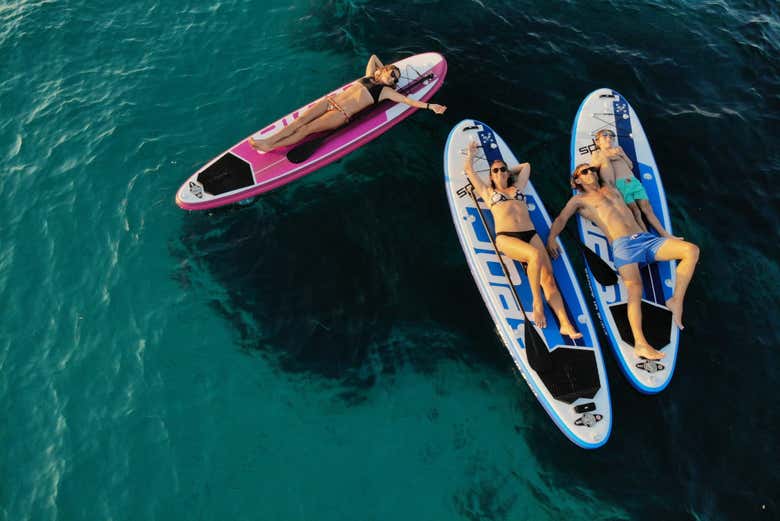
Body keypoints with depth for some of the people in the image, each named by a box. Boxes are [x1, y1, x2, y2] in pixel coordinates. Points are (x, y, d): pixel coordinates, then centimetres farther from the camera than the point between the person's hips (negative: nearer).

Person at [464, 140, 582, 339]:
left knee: (548, 277, -16)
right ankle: (537, 302, -18)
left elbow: (526, 166, 45)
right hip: (506, 237, -4)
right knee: (536, 255, -35)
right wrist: (471, 153, 43)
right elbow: (469, 170, 27)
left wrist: (509, 170, 47)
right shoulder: (488, 192, 21)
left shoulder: (517, 187, 29)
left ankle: (566, 324, -24)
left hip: (530, 234, 4)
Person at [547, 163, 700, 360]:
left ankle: (676, 301, -6)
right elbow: (561, 219, 8)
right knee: (635, 289, -29)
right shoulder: (579, 199, 17)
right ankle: (640, 344, -38)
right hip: (623, 245, -6)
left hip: (645, 238, 6)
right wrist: (551, 237, -10)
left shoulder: (610, 189, 31)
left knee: (692, 250, -13)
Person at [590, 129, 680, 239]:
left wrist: (622, 154, 7)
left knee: (646, 207, -4)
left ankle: (665, 235, -6)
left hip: (633, 181, 4)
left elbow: (630, 166, 22)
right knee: (635, 211, -16)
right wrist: (606, 156, -7)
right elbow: (592, 166, -5)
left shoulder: (618, 149, 26)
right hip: (619, 184, -4)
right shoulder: (597, 153, 14)